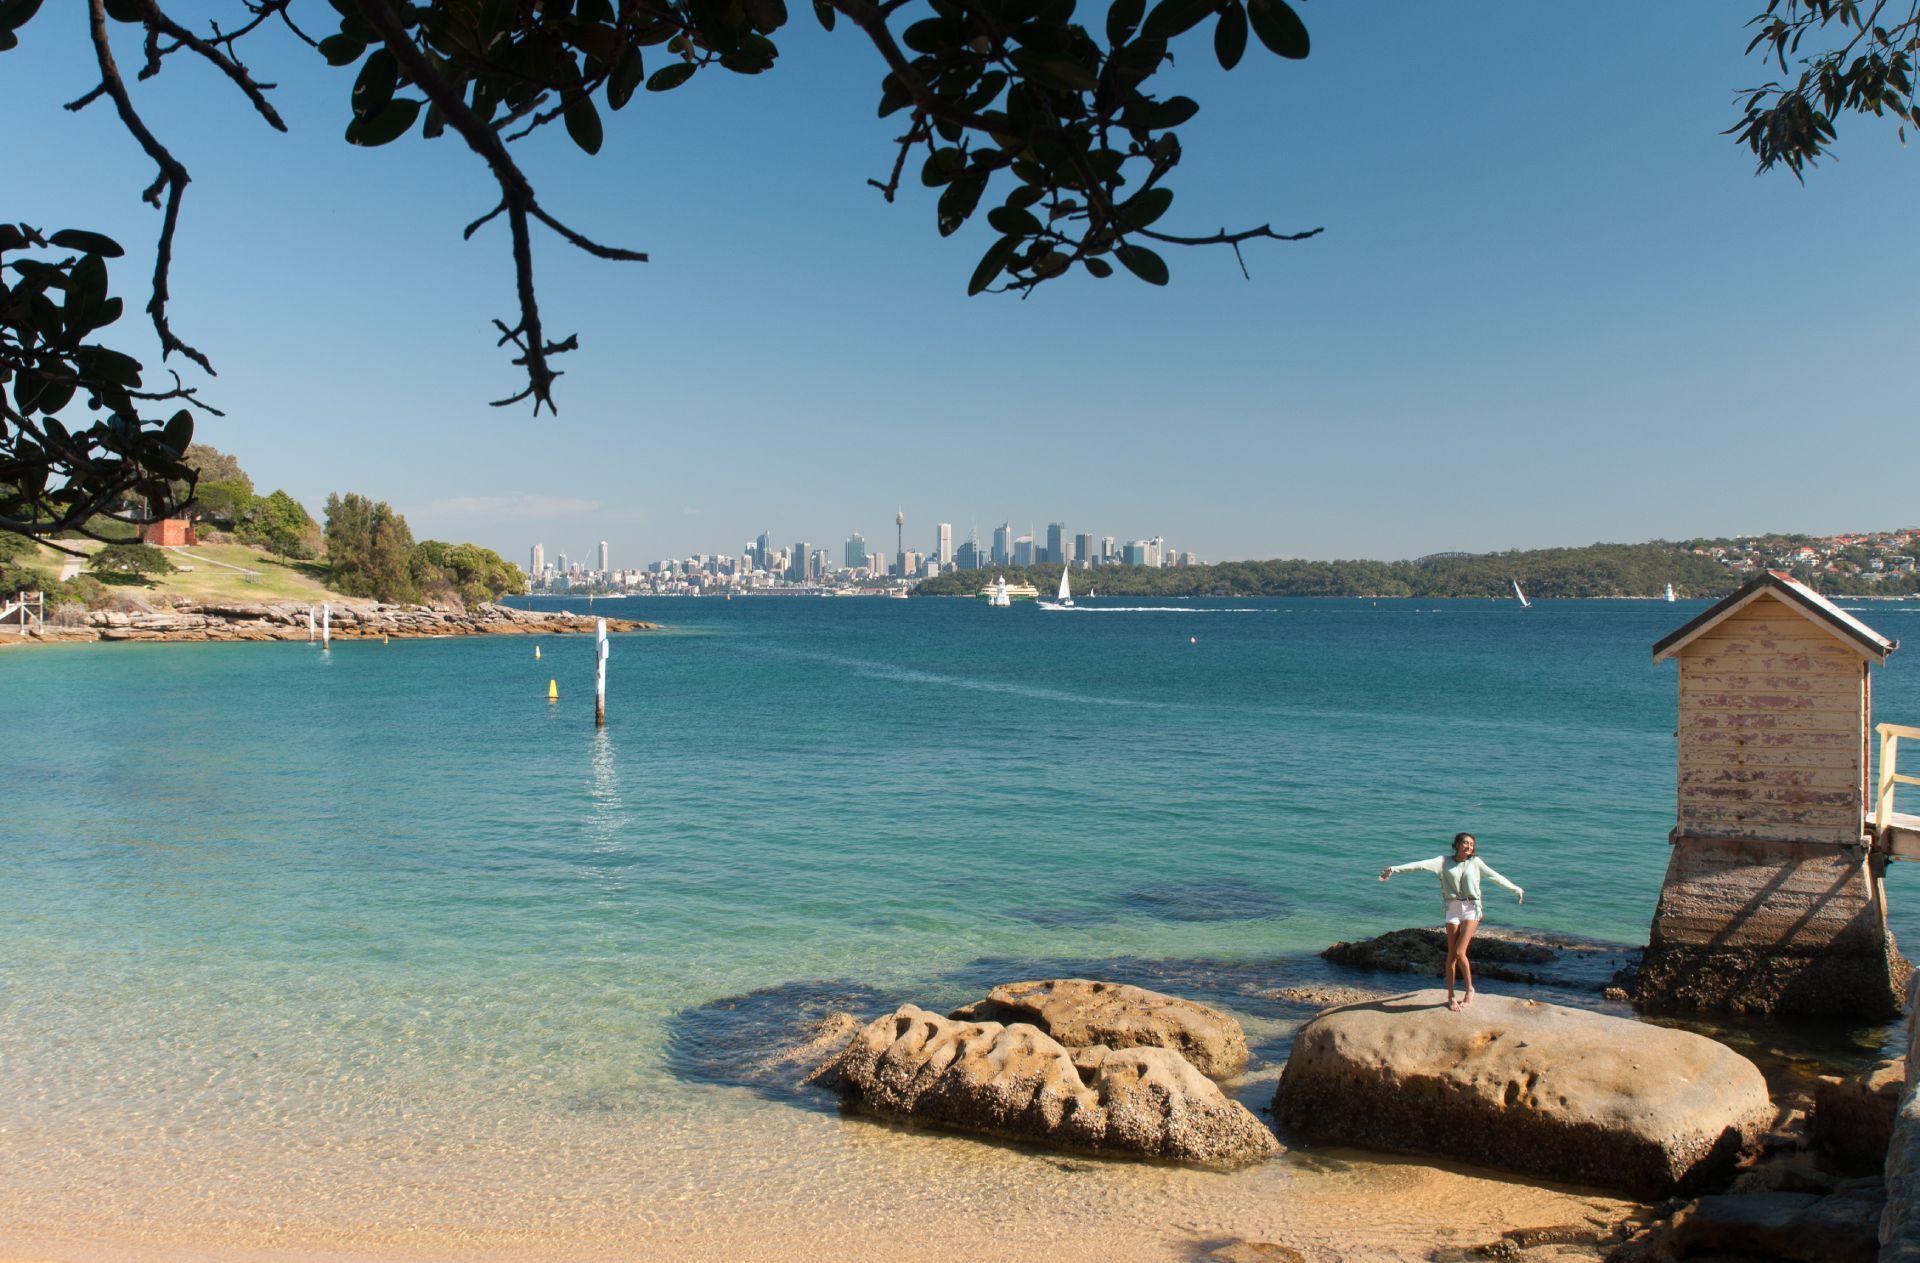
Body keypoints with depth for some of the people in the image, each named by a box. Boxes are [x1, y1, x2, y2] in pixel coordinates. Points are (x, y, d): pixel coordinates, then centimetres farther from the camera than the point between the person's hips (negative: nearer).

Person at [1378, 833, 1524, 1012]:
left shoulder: (1475, 862, 8)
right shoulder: (1444, 862, 5)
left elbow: (1495, 877, 19)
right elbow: (1421, 865, -5)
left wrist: (1516, 889, 27)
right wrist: (1394, 869, -16)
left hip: (1471, 909, -1)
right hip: (1453, 909, 1)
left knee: (1459, 952, -12)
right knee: (1451, 954, 3)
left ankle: (1470, 989, 9)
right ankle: (1450, 996, 12)